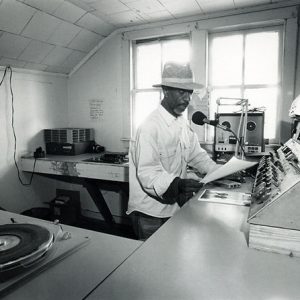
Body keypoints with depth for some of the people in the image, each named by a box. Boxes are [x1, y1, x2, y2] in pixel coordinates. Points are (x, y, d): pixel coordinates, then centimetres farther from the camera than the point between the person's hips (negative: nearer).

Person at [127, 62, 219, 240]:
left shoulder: (184, 123, 4)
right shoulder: (150, 127, -22)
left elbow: (197, 154, 9)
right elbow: (147, 174, -25)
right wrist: (177, 184, -40)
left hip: (175, 207, 7)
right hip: (150, 213, -7)